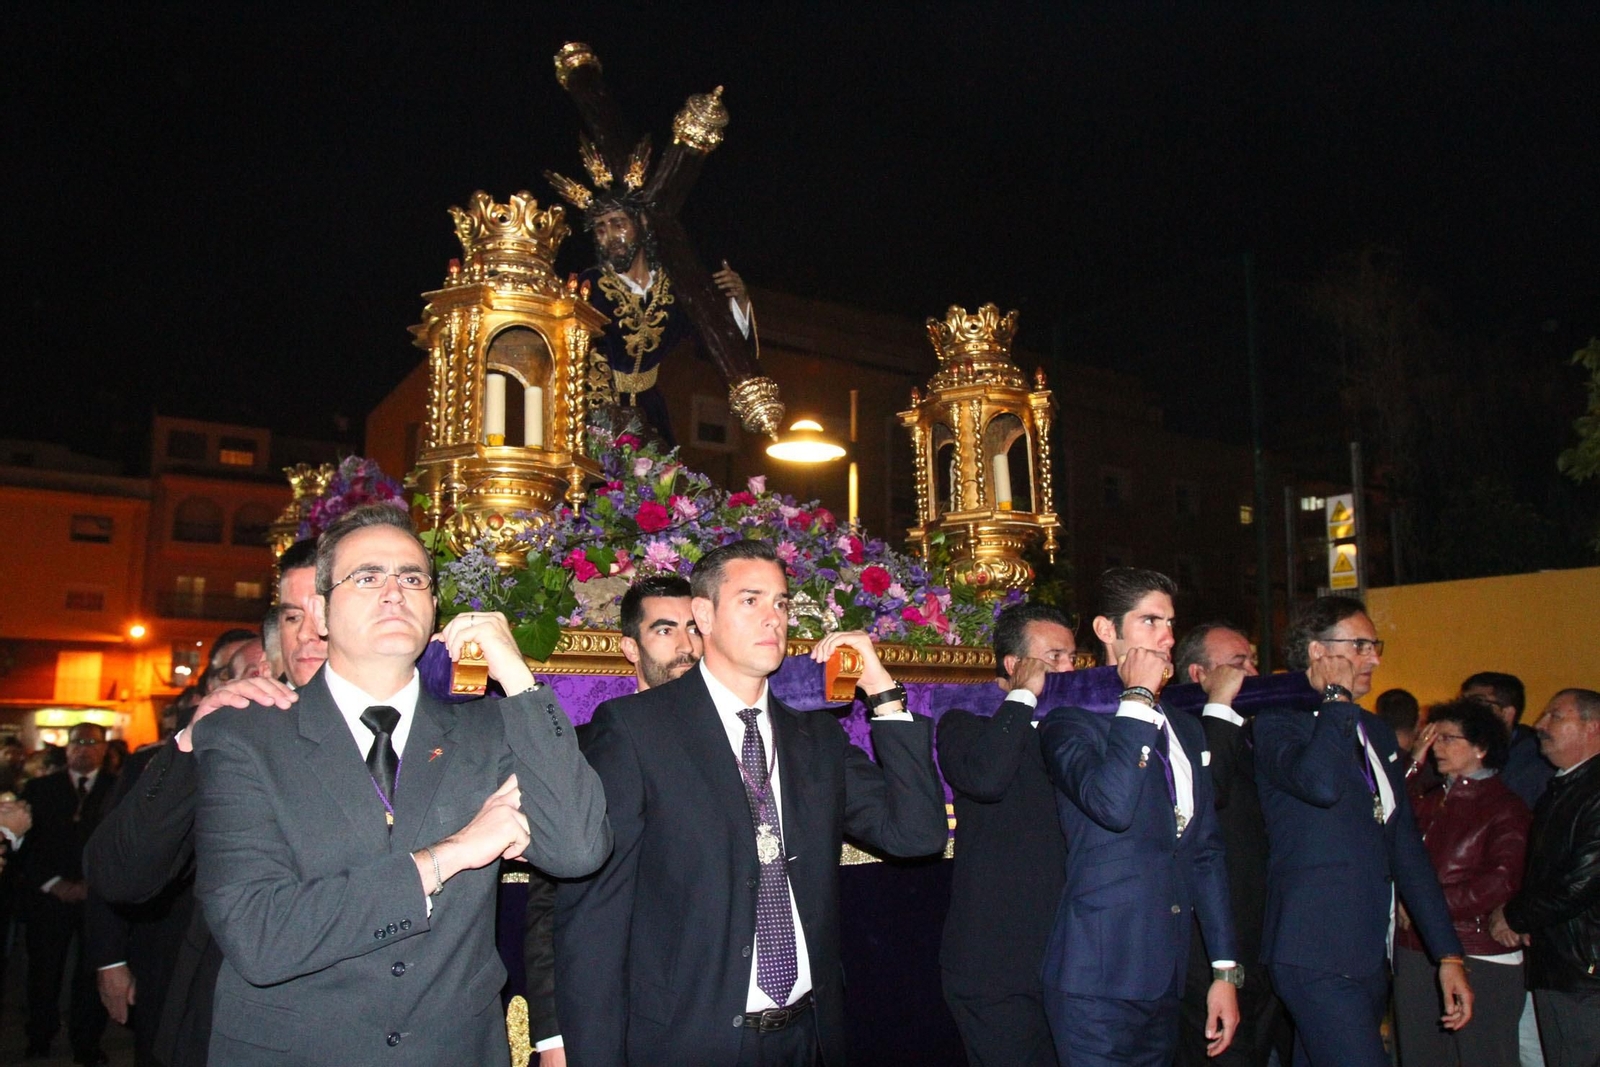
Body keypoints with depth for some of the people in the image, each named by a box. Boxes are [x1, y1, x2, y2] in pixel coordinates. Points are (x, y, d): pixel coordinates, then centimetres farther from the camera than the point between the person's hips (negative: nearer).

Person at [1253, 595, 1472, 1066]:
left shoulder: (1377, 731, 17)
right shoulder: (1277, 724, -7)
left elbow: (1405, 846, 19)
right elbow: (1321, 784, -30)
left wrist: (1449, 954, 16)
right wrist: (1338, 697, -15)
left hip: (1370, 957, 8)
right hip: (1316, 958, -8)